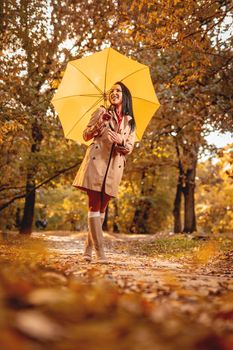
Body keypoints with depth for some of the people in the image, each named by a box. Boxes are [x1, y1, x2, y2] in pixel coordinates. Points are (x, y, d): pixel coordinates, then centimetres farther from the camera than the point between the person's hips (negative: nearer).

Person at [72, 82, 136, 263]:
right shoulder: (102, 112, 11)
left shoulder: (130, 122, 16)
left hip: (115, 166, 3)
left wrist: (121, 141, -14)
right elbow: (86, 135, 8)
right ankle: (100, 252, -11)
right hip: (96, 161, -3)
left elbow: (130, 148, 8)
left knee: (102, 207, 3)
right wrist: (100, 124, -10)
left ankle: (88, 248, 11)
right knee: (95, 205, -9)